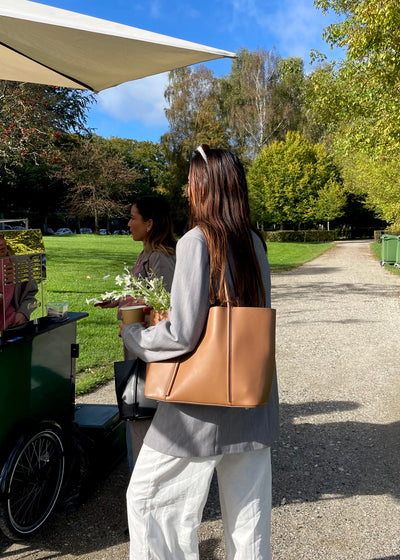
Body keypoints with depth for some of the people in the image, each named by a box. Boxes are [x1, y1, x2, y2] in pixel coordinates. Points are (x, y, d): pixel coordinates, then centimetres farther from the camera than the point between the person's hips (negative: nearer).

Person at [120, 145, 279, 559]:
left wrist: (131, 334, -2)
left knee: (147, 496, 13)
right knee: (248, 506, 20)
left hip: (203, 402, -7)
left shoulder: (196, 242, -17)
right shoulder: (253, 242, 4)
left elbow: (182, 336, -21)